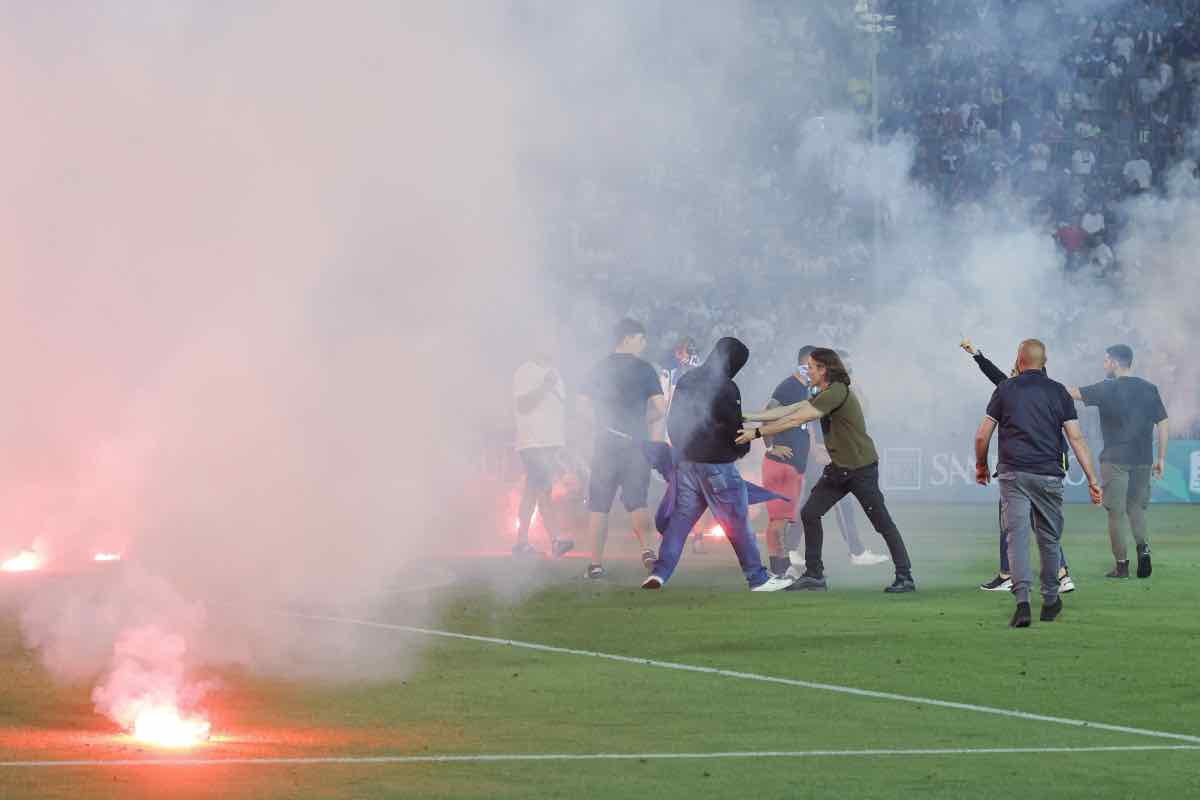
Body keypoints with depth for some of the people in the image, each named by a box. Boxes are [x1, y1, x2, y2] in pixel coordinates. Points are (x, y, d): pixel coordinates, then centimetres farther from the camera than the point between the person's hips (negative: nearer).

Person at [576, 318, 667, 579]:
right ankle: (647, 549, -14)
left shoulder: (599, 369, 6)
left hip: (605, 443, 2)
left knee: (599, 505, 6)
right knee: (636, 501, 7)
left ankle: (596, 562, 3)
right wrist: (641, 421, 9)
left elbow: (583, 408, 5)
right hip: (636, 444, -2)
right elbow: (660, 408, -7)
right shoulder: (643, 369, -2)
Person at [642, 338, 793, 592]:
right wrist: (743, 448, 8)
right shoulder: (725, 388, -15)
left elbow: (672, 419, 17)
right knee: (738, 523, 1)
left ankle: (659, 573, -5)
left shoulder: (687, 381, 10)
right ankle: (758, 578, 6)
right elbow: (733, 426, -12)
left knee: (679, 519, 7)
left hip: (686, 461, 7)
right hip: (716, 463, -7)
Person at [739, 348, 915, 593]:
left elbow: (794, 421, -21)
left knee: (882, 522, -3)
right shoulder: (825, 395, 11)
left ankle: (905, 578, 3)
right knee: (809, 514, 4)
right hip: (838, 469, 10)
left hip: (861, 469, -10)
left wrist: (757, 433, -18)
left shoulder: (837, 393, -21)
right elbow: (788, 410, 11)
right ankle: (814, 575, 10)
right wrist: (748, 417, 7)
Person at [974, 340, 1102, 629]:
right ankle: (1050, 602, 26)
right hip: (1049, 475, 2)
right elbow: (1076, 437, 1)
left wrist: (981, 467, 22)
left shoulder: (1005, 389, 5)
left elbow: (982, 436, 4)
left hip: (1013, 474, -2)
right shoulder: (1058, 391, 8)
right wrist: (1092, 479, 0)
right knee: (1050, 539, 15)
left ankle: (1022, 600, -24)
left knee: (1017, 535, -8)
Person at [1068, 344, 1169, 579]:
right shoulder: (1149, 389, 6)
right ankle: (1143, 547, -9)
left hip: (1115, 460, -4)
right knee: (1137, 508, 16)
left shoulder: (1107, 389, -6)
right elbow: (1163, 423, 6)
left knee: (1116, 512, 3)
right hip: (1143, 459, 4)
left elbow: (1072, 393, -1)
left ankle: (1122, 564, 3)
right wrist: (1161, 458, 12)